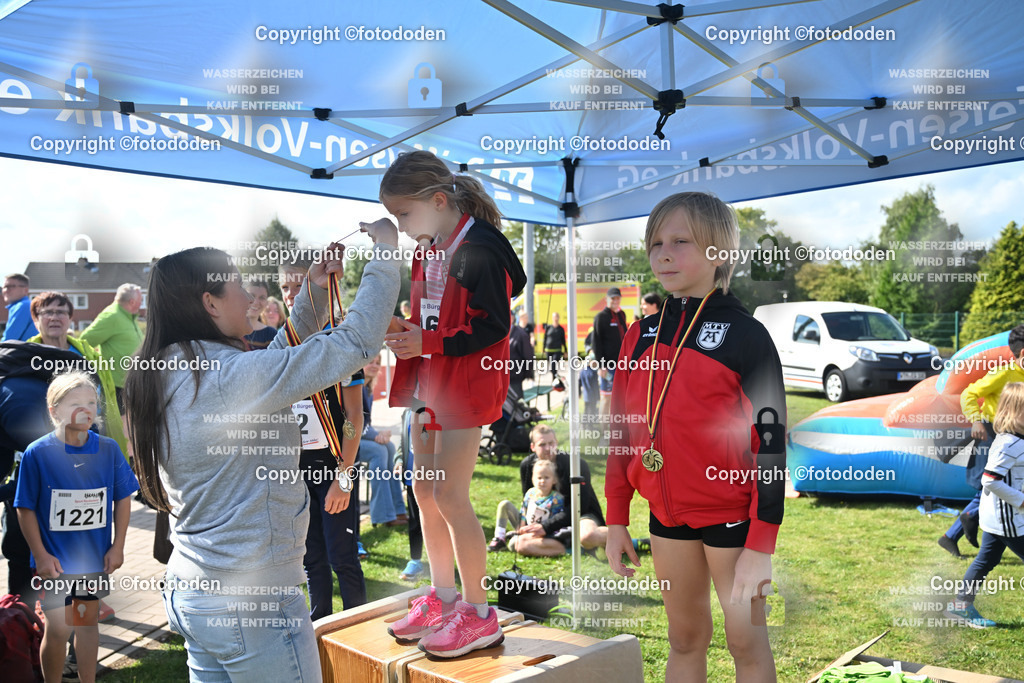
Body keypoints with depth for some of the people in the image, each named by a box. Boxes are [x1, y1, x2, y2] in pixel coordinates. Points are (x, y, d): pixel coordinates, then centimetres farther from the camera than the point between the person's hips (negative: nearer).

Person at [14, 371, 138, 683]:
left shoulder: (109, 449, -6)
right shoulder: (37, 453, -13)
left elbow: (123, 499, 3)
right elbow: (26, 509, -7)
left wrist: (117, 546, 1)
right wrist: (40, 554, -10)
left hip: (96, 558, 3)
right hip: (55, 560, -2)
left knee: (87, 622, 16)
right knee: (58, 628, 2)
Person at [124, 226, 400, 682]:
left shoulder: (168, 376, 5)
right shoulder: (230, 376, -22)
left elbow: (280, 357, 18)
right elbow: (356, 341, -20)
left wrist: (314, 292, 13)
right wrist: (386, 251, -9)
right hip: (250, 604, -9)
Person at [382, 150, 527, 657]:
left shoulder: (478, 249, -17)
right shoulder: (429, 250, 12)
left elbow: (494, 326, -20)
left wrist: (427, 343, -23)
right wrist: (405, 330, 2)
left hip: (467, 384, -9)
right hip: (431, 382, 10)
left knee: (450, 494, -7)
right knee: (425, 487, 13)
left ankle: (479, 615, 8)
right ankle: (443, 596, 29)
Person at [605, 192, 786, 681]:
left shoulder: (745, 335, -11)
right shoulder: (641, 335, 4)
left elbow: (771, 442, -12)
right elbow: (622, 430, 9)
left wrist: (761, 545, -14)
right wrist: (616, 520, 8)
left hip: (730, 513, -4)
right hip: (666, 513, 5)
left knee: (745, 640, 9)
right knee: (684, 639, 16)